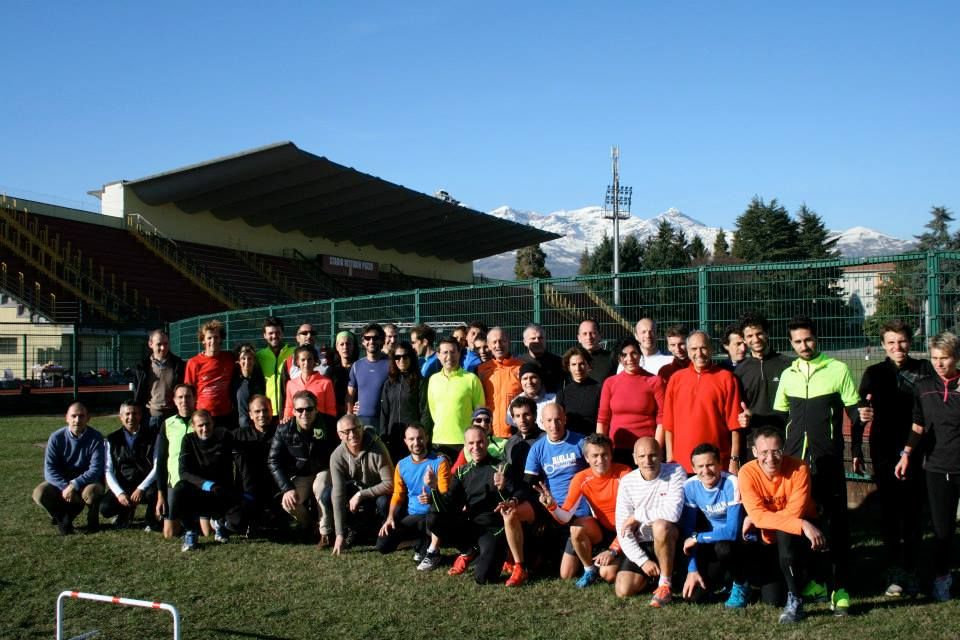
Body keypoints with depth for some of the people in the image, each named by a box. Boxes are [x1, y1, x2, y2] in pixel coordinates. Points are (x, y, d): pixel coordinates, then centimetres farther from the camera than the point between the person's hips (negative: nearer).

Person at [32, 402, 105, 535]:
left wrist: (74, 485, -32)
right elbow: (49, 470, -13)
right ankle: (64, 517, 2)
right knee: (40, 493, -25)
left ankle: (92, 522, -4)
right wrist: (64, 487, -29)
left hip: (87, 482, -2)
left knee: (92, 492, -36)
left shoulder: (95, 438, -14)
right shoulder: (56, 437, -9)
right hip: (61, 483, 3)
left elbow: (96, 469, -20)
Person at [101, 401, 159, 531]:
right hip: (122, 486, 2)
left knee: (154, 491, -36)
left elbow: (158, 466, -8)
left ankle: (151, 520, -3)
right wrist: (119, 493, -16)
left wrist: (141, 489, -20)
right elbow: (108, 471, -1)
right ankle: (127, 511, 14)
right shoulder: (111, 440, 4)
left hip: (145, 485, -2)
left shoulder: (152, 436, -1)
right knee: (105, 508, -24)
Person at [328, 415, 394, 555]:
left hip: (378, 491, -3)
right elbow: (338, 495, -24)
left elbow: (389, 484, -26)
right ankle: (357, 529, 2)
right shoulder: (337, 456, -21)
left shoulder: (377, 448, -28)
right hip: (355, 490, 3)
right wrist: (340, 534, -28)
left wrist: (361, 494, -27)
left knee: (384, 502, -36)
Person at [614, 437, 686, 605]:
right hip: (641, 544, 4)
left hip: (669, 539, -4)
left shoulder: (675, 473, -14)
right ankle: (653, 573, 21)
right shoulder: (627, 482, -4)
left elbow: (673, 513, -28)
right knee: (623, 590, -12)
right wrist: (643, 560, -13)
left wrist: (637, 517, -17)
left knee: (660, 525, -37)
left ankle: (665, 584, -19)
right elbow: (622, 528, -5)